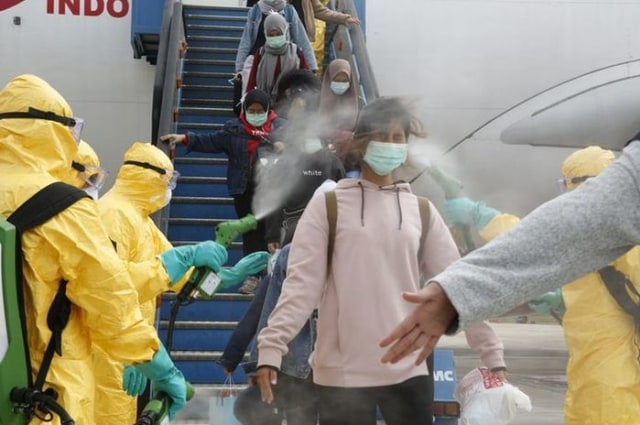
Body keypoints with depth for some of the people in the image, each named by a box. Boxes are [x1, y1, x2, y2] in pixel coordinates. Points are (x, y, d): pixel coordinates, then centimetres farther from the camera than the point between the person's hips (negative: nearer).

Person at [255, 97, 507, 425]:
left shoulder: (421, 212, 10)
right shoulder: (328, 205, 0)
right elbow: (301, 281, -7)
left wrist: (492, 354, 2)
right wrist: (271, 347, -19)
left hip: (407, 371, 3)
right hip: (342, 373, -2)